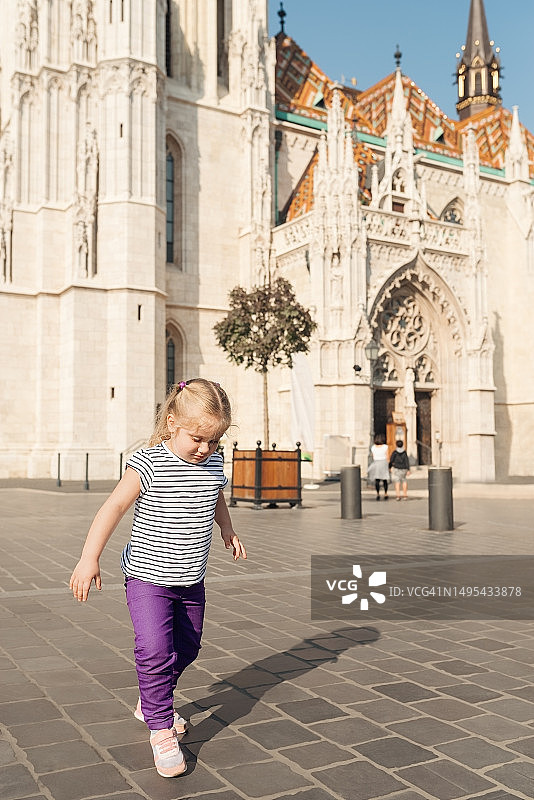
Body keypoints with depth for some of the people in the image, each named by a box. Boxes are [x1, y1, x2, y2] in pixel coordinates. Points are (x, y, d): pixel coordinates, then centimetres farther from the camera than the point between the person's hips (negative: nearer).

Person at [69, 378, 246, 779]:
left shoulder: (213, 464, 0)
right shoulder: (149, 464, -18)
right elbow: (115, 507, -24)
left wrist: (228, 531, 35)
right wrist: (89, 558, -31)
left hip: (191, 581, 6)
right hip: (148, 577, -6)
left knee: (186, 647, 17)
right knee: (155, 649, -17)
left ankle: (150, 703, 41)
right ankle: (161, 729, 0)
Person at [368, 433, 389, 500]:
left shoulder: (373, 447, 0)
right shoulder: (385, 447, -8)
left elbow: (373, 456, 6)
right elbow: (387, 457, -7)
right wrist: (389, 466, -1)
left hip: (376, 464, 1)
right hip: (384, 463, -1)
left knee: (377, 480, 3)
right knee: (384, 480, 12)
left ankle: (378, 494, -8)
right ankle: (385, 494, 15)